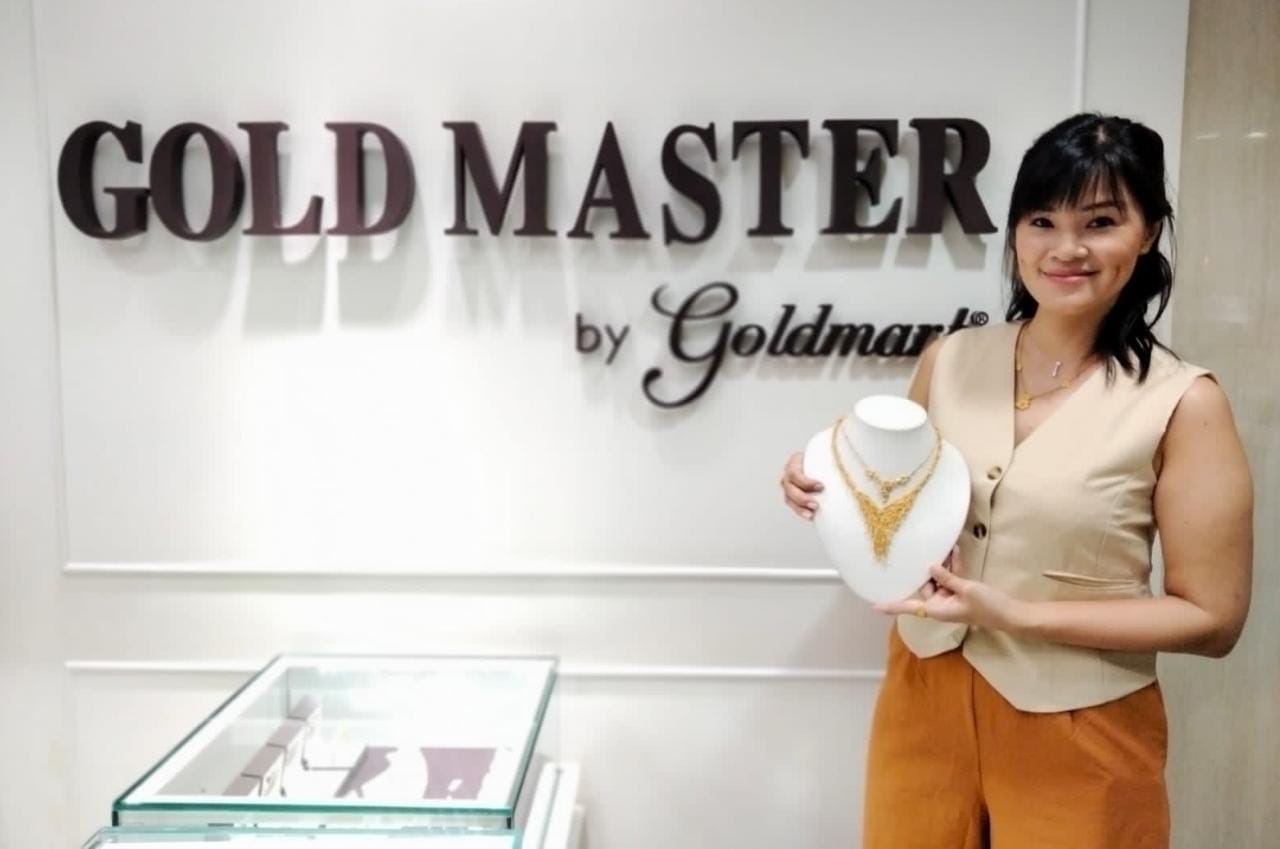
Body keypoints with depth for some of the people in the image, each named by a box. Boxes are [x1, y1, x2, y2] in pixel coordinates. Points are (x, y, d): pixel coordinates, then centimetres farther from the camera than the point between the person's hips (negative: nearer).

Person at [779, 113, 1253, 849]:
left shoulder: (1181, 403, -14)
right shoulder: (950, 361, -2)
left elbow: (1212, 617, -12)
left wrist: (1017, 615, -21)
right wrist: (832, 487, -9)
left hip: (1077, 730, -3)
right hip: (926, 692, 4)